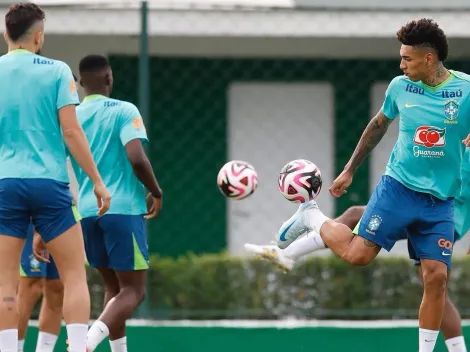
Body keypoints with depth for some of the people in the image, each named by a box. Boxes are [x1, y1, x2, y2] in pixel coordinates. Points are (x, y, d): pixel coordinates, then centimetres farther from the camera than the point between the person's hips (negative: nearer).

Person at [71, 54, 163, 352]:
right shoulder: (123, 111, -6)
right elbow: (136, 158, -17)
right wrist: (156, 192, -1)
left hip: (86, 211, 6)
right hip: (123, 208, -6)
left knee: (114, 287, 18)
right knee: (134, 290, -2)